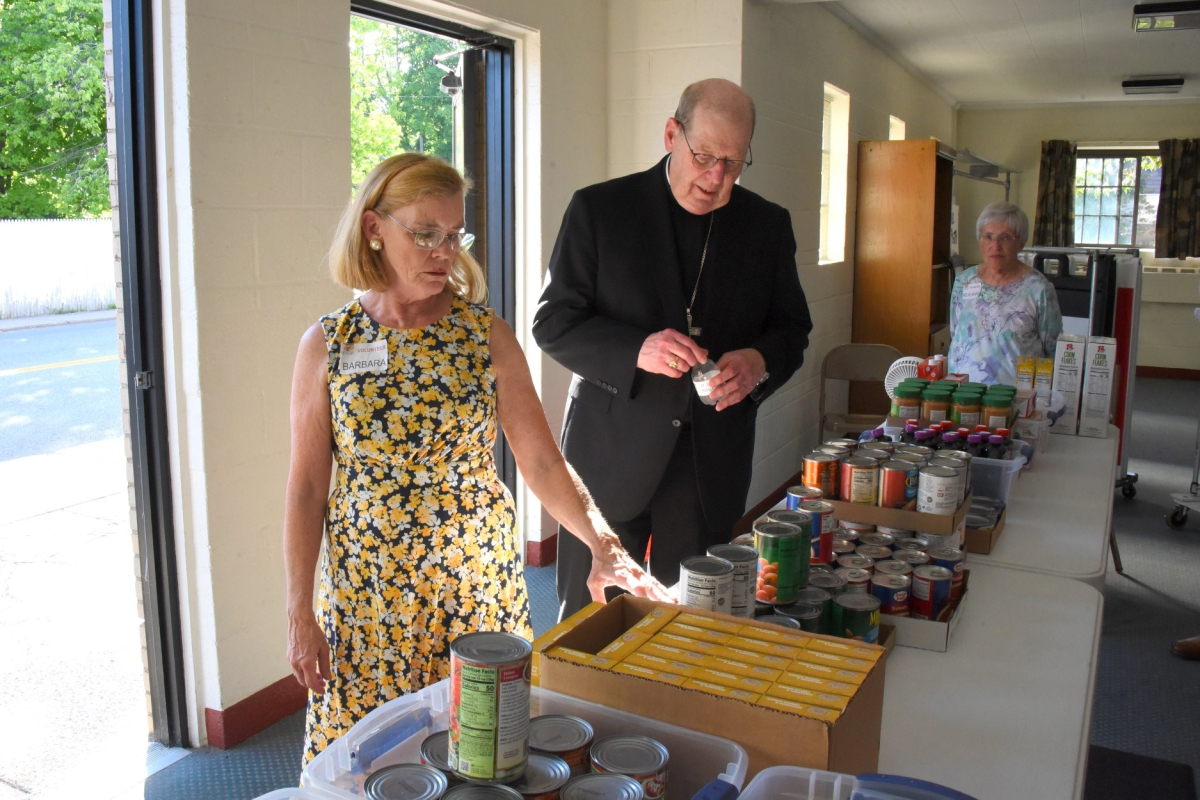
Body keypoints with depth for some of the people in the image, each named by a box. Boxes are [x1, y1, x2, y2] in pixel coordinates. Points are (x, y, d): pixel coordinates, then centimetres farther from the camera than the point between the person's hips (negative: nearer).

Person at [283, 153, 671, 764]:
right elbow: (306, 488, 0)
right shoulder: (327, 344, -3)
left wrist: (602, 547, -18)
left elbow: (541, 461, -5)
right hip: (367, 586, 0)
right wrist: (299, 612, -1)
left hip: (478, 579, 1)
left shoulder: (487, 335, -3)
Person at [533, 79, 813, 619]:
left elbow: (791, 327, 13)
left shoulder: (767, 224, 8)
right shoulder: (598, 209, -1)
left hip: (714, 462, 2)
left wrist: (760, 362, -10)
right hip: (610, 453, -2)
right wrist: (635, 350, -21)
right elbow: (552, 323, -4)